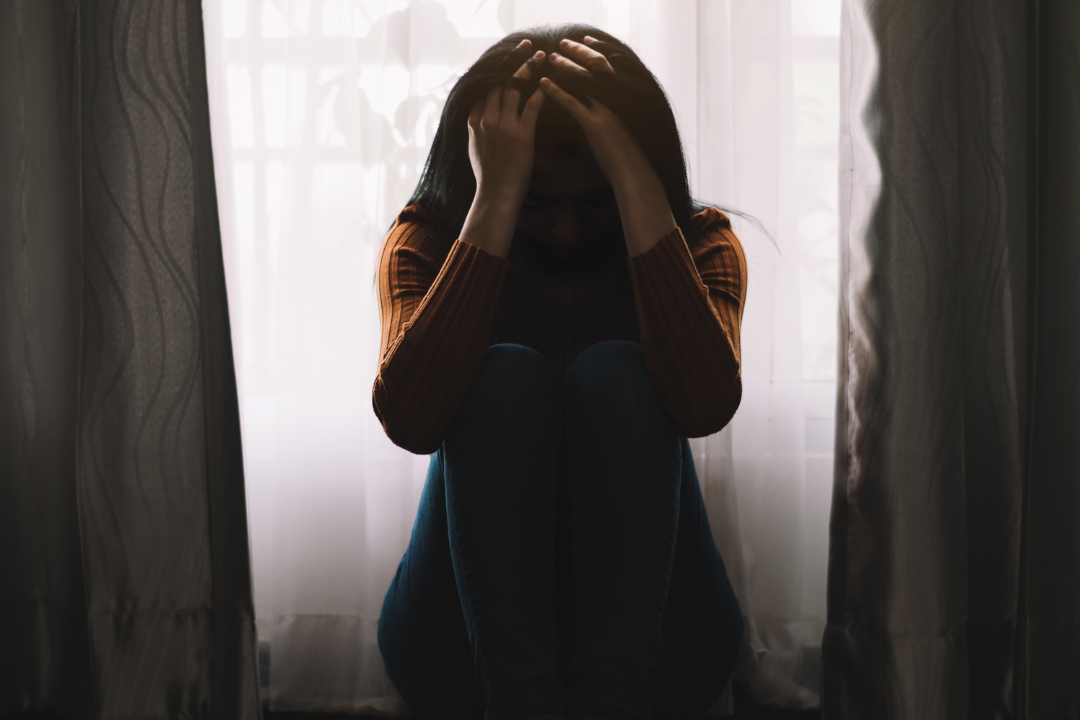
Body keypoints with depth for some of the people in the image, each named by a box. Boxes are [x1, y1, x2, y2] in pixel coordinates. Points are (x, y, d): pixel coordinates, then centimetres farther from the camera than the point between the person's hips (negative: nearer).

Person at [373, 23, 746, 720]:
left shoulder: (699, 241, 0)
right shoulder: (427, 239, 1)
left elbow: (706, 405, -24)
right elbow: (410, 420, -22)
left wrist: (636, 183, -23)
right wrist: (498, 202, -23)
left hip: (649, 641, 0)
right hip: (468, 642, 0)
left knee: (614, 372, -24)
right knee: (507, 376, -24)